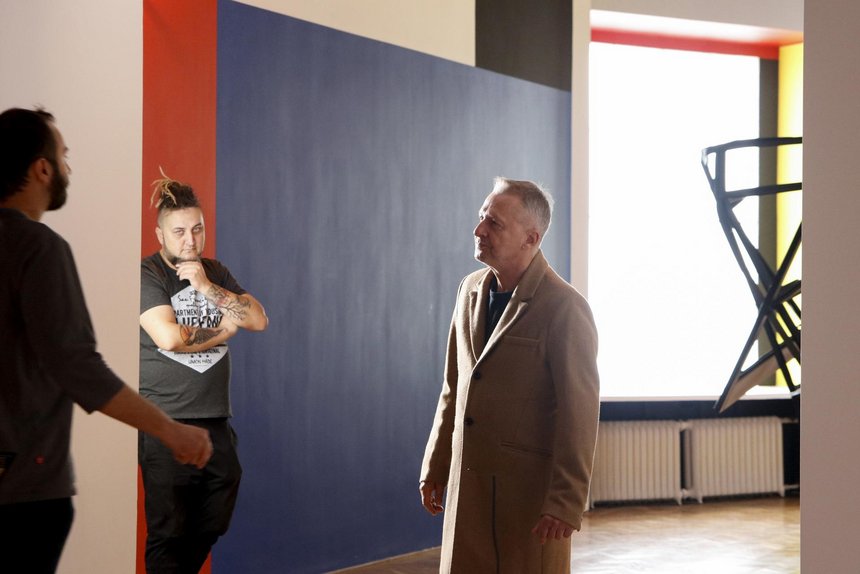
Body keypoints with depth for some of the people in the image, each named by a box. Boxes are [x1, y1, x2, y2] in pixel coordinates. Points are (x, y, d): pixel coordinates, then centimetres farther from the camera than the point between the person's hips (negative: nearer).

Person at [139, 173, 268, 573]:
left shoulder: (215, 273, 13)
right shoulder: (146, 275, -6)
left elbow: (259, 319, 2)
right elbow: (168, 337, -20)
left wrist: (206, 287, -9)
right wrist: (223, 330, -5)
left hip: (216, 422, 6)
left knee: (212, 525, 11)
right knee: (168, 533, -2)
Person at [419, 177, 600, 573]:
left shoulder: (564, 308, -14)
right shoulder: (471, 290, 8)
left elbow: (579, 413, -16)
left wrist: (566, 503, -18)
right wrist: (435, 467, 15)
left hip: (531, 487, -6)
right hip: (469, 481, 6)